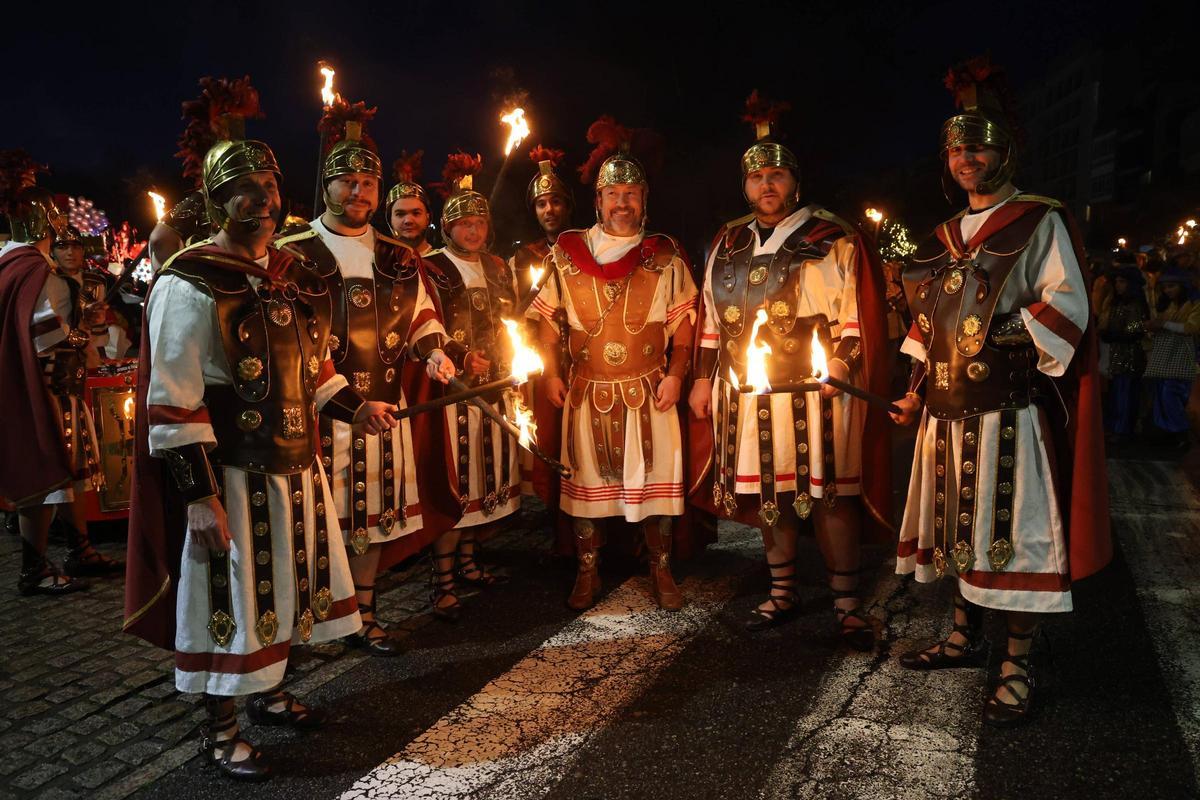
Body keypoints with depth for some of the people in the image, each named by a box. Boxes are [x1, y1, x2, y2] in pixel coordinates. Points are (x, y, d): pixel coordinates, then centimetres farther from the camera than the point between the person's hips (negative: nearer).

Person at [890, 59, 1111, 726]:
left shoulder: (1040, 224, -1)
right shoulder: (946, 237, 17)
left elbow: (1067, 307, -9)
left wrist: (1017, 356, -20)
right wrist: (918, 391, 13)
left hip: (1007, 410, -6)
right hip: (948, 410, 6)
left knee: (1012, 532, -4)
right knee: (957, 524, 14)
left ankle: (1020, 667, 8)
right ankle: (967, 637, 30)